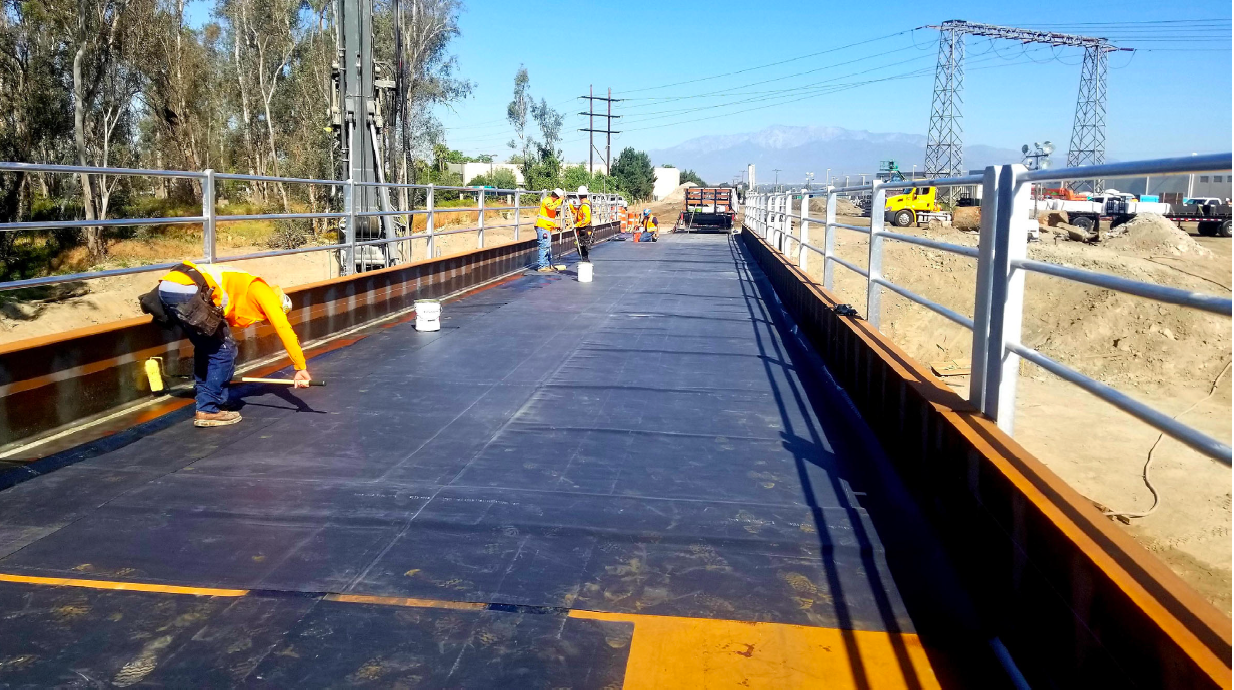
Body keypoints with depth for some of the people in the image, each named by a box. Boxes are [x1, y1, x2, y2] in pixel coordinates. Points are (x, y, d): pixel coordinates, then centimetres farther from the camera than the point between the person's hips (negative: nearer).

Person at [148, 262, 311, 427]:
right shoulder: (263, 291, 13)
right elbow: (284, 328, 5)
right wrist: (301, 367, 8)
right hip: (187, 290, -9)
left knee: (206, 348, 23)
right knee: (224, 349, 3)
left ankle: (205, 403, 27)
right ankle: (209, 411, 7)